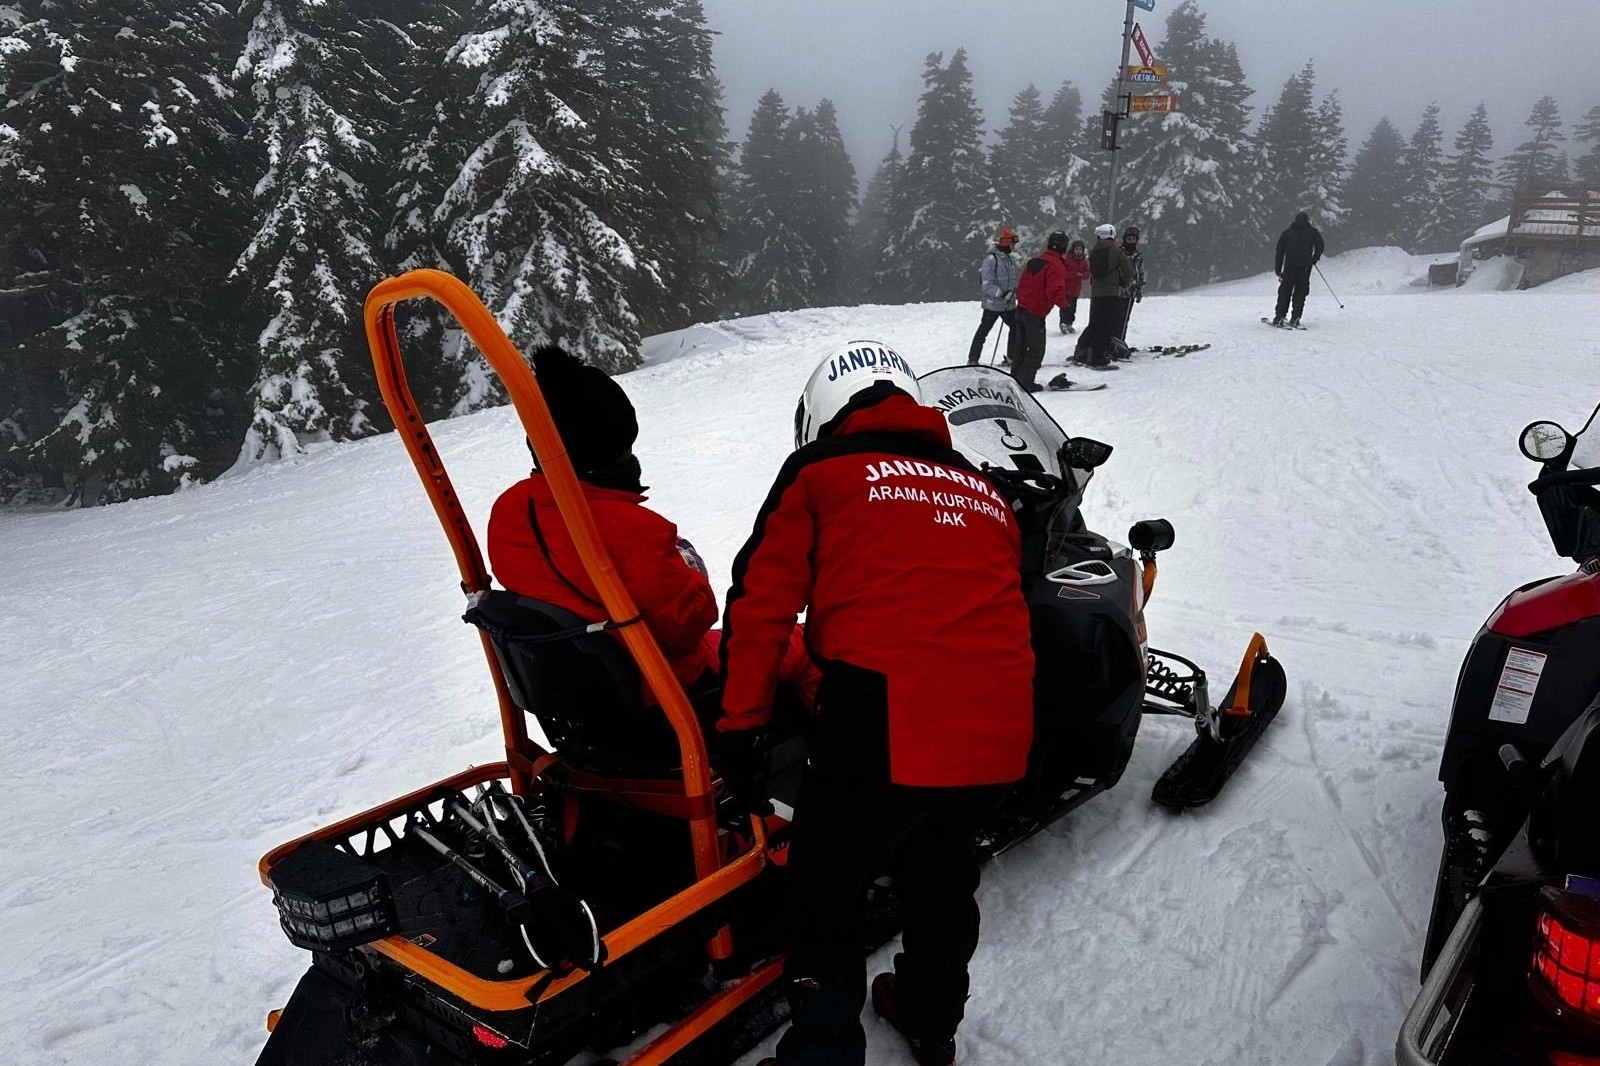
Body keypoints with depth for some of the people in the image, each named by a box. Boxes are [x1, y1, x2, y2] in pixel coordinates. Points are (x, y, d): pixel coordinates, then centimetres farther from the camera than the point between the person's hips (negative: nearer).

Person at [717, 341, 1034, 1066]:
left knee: (825, 890, 15)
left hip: (883, 726, -6)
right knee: (938, 871, 28)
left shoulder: (820, 471, 7)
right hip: (999, 734, 6)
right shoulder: (986, 490, 21)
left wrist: (739, 724, 7)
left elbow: (762, 601, 1)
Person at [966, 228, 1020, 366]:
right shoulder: (991, 259, -16)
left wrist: (1016, 291, 11)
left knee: (1016, 328, 13)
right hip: (993, 304, -8)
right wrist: (1002, 293, -30)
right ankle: (973, 360, 6)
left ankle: (1012, 357, 25)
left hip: (1009, 304, 8)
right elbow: (987, 284, -22)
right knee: (983, 330, -1)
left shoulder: (1010, 259, 11)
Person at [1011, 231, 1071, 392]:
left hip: (1021, 309, 8)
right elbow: (1056, 289, -26)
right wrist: (1063, 306, -27)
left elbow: (1021, 284, 19)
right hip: (1035, 314, -8)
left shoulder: (1035, 260, 13)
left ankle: (1015, 377, 23)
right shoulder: (1056, 265, -13)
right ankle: (1025, 381, -3)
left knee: (1024, 346, 18)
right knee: (1036, 350, -1)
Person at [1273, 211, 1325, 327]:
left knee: (1285, 291, 4)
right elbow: (1320, 246, -2)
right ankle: (1295, 318, -4)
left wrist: (1278, 270, 9)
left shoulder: (1287, 233, 13)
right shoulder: (1312, 231, 8)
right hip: (1305, 266, -1)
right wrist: (1314, 260, 13)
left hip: (1289, 266, 1)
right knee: (1300, 292, 5)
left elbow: (1279, 251, 8)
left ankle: (1279, 317, -6)